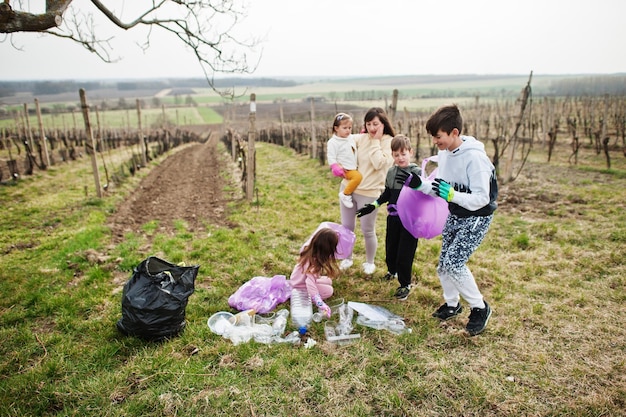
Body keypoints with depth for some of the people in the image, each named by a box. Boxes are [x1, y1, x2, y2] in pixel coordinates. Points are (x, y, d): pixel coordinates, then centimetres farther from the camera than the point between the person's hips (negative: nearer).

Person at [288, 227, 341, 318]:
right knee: (328, 290, -14)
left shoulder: (309, 249, -16)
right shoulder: (313, 263, -39)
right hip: (300, 288, -8)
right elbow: (310, 284, -44)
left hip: (300, 280, 8)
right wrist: (320, 304, -49)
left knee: (328, 281, 11)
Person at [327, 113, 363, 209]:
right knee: (358, 176, -28)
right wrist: (337, 168, -25)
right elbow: (331, 158, -14)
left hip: (354, 168, 9)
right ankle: (345, 194, -13)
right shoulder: (333, 142, -12)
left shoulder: (351, 138, 11)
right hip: (345, 170, -9)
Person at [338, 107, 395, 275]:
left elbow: (379, 163, -21)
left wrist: (376, 141, -13)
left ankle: (369, 262, 31)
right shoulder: (360, 138, 3)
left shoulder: (389, 142, -8)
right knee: (346, 227, 14)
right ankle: (347, 258, 35)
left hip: (369, 193, -4)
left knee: (368, 231, 7)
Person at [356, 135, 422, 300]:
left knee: (405, 253, 1)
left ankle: (405, 284, 21)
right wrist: (372, 206, 12)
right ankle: (392, 270, 48)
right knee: (390, 249, 17)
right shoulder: (391, 172, 4)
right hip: (393, 218, 5)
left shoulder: (417, 172, -11)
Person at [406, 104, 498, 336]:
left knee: (454, 263, -15)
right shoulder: (444, 153, -3)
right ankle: (452, 304, 33)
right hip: (455, 215, 8)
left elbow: (481, 199, -26)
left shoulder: (475, 158, -26)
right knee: (443, 262, 10)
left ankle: (480, 308, 8)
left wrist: (451, 195, -38)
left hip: (477, 218, -8)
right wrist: (420, 184, -10)